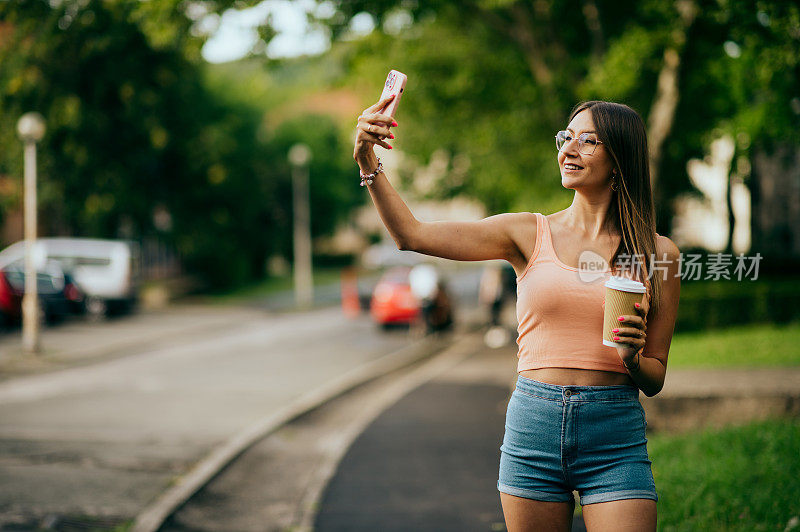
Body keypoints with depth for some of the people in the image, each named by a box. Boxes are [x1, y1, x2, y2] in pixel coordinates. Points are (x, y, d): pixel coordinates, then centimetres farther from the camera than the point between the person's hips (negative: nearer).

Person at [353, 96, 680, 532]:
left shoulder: (658, 254, 5)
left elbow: (654, 379, 9)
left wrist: (632, 359, -13)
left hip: (614, 438, -1)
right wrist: (368, 163, -14)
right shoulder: (530, 234, 5)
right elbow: (412, 235, -3)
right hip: (534, 429, 1)